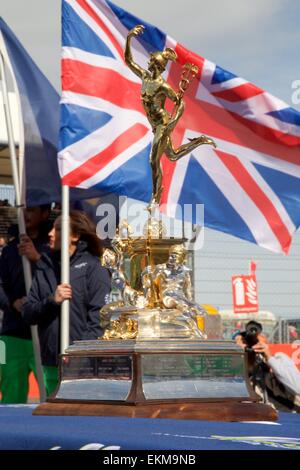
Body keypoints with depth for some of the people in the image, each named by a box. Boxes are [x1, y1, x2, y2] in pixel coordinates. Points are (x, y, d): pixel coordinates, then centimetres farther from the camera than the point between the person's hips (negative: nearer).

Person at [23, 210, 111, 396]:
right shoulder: (45, 268, 13)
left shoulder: (92, 267, -1)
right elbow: (28, 314, 8)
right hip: (51, 363, 5)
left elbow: (99, 317, -8)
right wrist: (52, 301, -11)